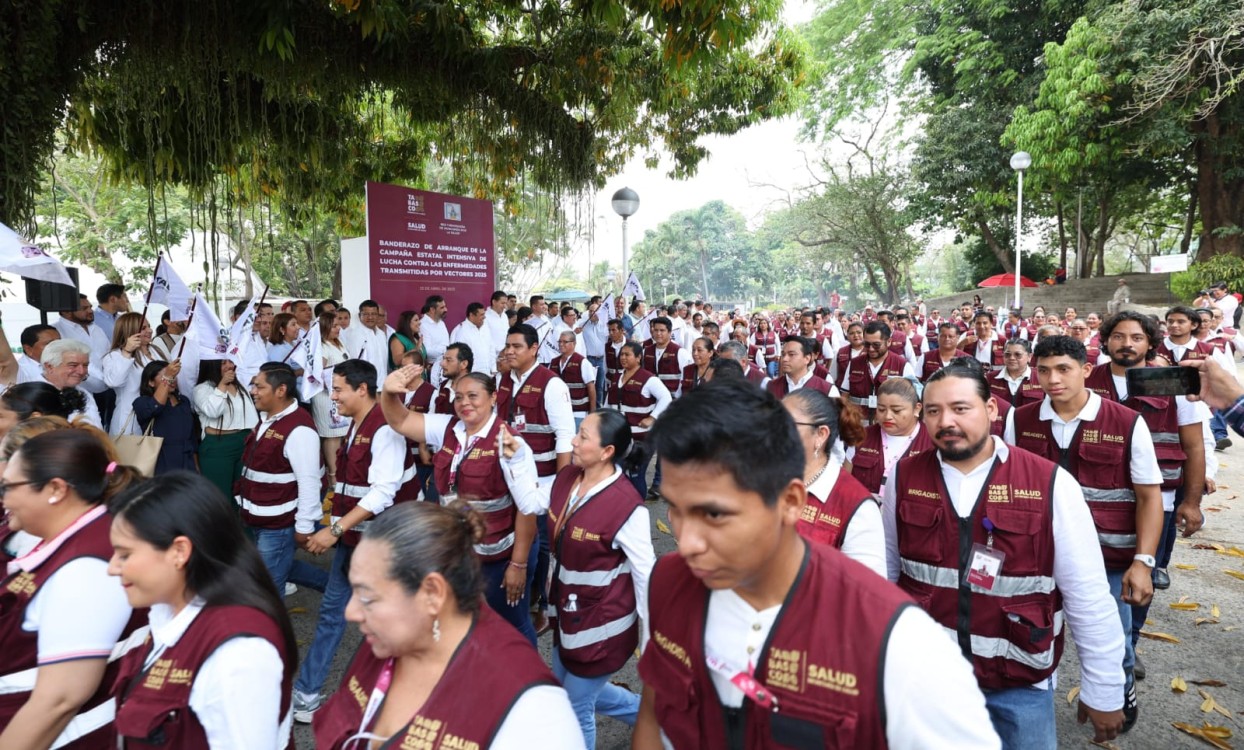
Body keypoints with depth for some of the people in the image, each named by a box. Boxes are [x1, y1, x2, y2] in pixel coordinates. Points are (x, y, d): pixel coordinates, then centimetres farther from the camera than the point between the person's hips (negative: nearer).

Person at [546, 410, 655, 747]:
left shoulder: (627, 505, -27)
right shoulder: (566, 478, -8)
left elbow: (645, 574, -20)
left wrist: (649, 639, -12)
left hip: (602, 623, -8)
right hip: (568, 613, 8)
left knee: (575, 708, 11)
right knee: (565, 691, 26)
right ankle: (649, 713, 46)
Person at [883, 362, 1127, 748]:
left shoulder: (1051, 484, -15)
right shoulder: (904, 478, -7)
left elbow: (1088, 597, -8)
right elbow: (883, 571, 6)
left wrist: (1103, 690, -2)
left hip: (1020, 684, -1)